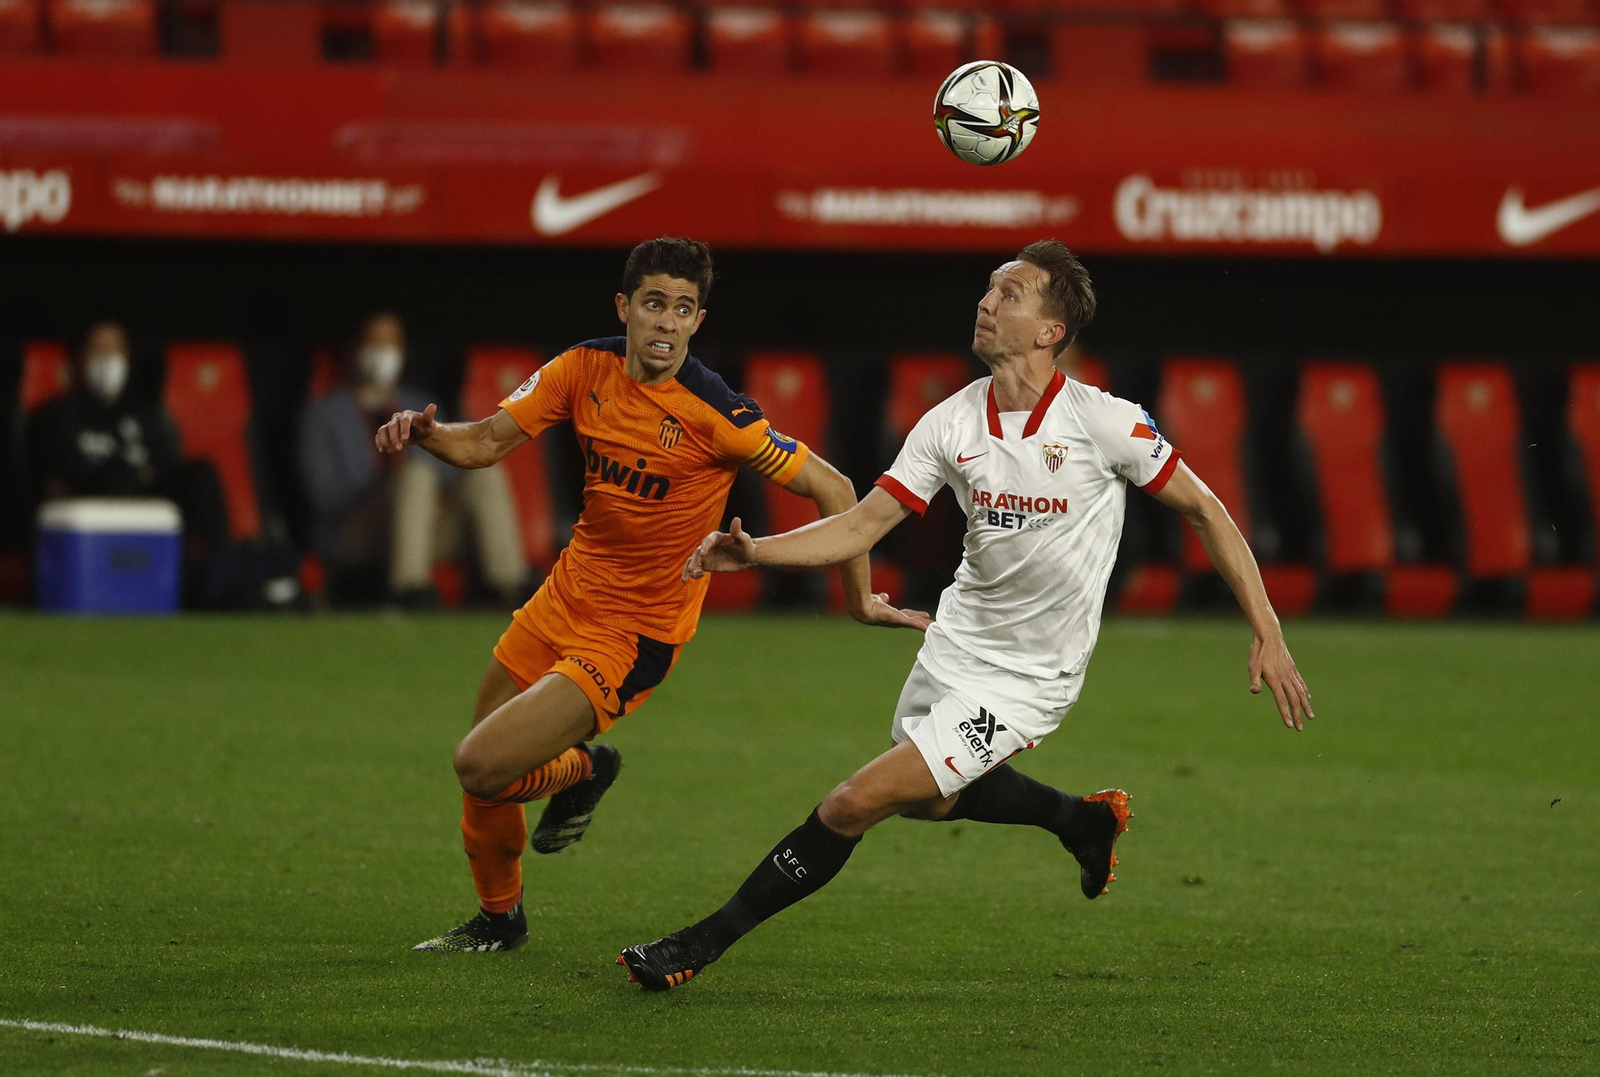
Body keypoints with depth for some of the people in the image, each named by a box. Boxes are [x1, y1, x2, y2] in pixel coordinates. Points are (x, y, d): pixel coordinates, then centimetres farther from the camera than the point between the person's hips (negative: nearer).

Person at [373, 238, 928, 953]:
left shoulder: (714, 413, -22)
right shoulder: (586, 368, -6)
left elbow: (830, 489, -15)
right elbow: (485, 443, -3)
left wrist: (861, 599, -9)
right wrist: (425, 432, -23)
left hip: (633, 634, -6)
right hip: (568, 593, 6)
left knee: (481, 766, -17)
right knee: (480, 783, 13)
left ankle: (580, 770, 16)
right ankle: (498, 920, 40)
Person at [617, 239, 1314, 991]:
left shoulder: (1104, 422, -18)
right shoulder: (950, 425, -5)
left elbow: (1204, 509, -7)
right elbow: (862, 525, -5)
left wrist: (1267, 634, -9)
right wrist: (754, 552, -21)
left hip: (1024, 678, -6)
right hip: (956, 642, 6)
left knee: (854, 805, -12)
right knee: (926, 800, 28)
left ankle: (701, 946, 0)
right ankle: (1084, 821, 49)